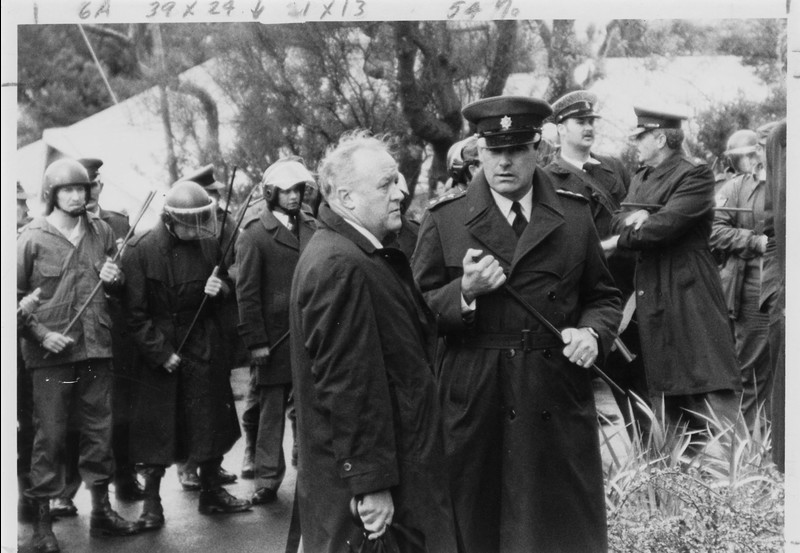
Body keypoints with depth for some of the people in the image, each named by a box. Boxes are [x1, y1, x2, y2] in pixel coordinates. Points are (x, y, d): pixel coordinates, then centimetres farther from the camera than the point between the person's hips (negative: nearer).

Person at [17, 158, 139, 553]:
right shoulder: (32, 238, -6)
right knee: (50, 436, 0)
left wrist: (115, 278, -3)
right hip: (51, 353, -4)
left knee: (99, 430, 12)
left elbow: (117, 286, 19)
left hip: (96, 347, 5)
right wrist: (41, 334, -14)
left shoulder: (101, 232, 7)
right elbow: (15, 295, -4)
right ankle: (42, 520, 11)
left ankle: (101, 510, 26)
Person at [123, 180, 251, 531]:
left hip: (203, 348, 4)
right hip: (158, 352, -4)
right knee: (157, 427, 1)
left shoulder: (209, 246, 1)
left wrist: (220, 288, -8)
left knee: (211, 420, 10)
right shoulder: (140, 250, -12)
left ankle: (211, 492, 25)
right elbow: (135, 313, -12)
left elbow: (226, 287, 16)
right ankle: (152, 502, 13)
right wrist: (161, 353, -16)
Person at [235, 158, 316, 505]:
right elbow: (247, 291, -5)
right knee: (271, 408, 6)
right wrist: (256, 341, -10)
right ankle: (268, 480, 14)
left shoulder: (311, 228, 10)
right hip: (275, 337, -3)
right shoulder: (255, 234, -3)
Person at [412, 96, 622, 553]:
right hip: (476, 406, -1)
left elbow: (604, 295, 15)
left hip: (559, 406, 1)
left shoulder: (575, 216, 8)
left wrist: (592, 333, -5)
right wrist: (464, 292, -16)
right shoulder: (444, 221, 3)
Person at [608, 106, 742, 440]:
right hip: (651, 296, 8)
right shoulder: (640, 177, 17)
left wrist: (620, 240, -10)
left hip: (690, 294, -8)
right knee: (664, 393, 13)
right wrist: (630, 218, -12)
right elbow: (617, 220, 11)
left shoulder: (695, 175, -10)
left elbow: (667, 222, -20)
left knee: (711, 395, -9)